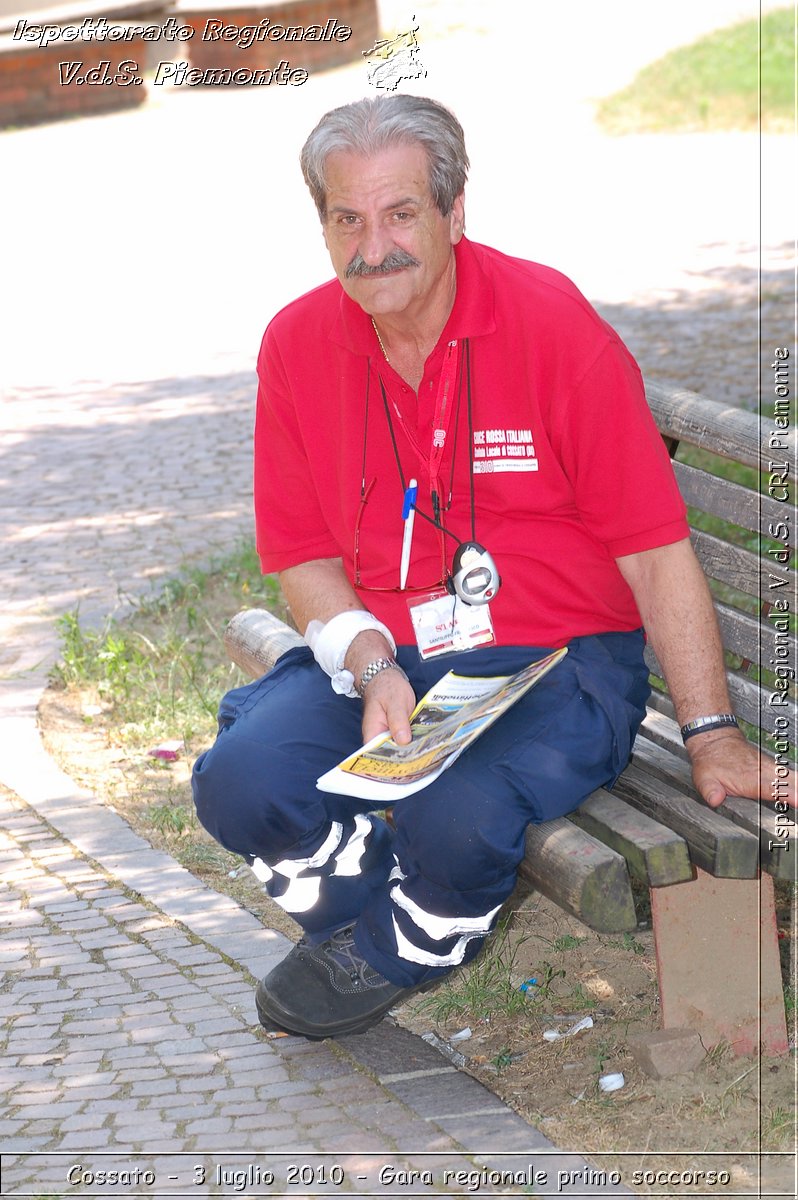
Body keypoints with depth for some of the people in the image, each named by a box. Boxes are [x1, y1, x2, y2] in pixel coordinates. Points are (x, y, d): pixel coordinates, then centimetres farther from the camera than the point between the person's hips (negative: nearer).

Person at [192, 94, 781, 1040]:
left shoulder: (552, 324, -11)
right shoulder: (297, 345, 2)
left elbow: (656, 551, -9)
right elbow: (305, 557, 7)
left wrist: (711, 736, -12)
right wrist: (373, 668, -13)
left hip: (555, 658, -4)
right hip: (379, 653, 4)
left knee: (456, 817, -32)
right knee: (239, 782, -22)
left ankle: (394, 952, 5)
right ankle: (381, 915, 8)